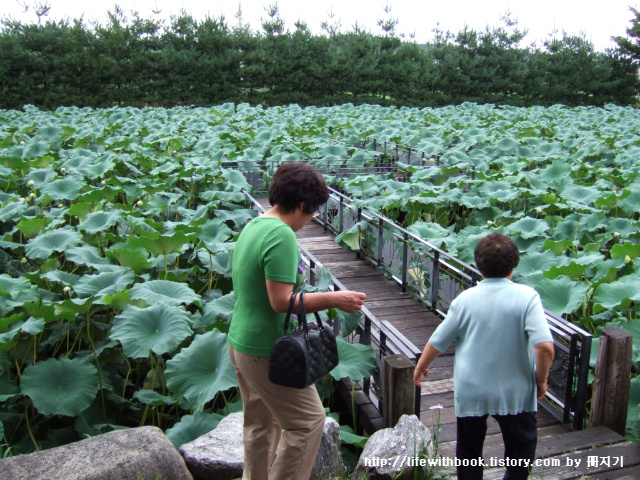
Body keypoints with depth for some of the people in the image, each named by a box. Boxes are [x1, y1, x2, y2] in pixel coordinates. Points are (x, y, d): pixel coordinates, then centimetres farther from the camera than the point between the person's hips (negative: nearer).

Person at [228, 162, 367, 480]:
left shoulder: (252, 227, 6)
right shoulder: (282, 236, -22)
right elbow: (280, 301, -25)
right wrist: (333, 299, -18)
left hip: (240, 342, 10)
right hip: (266, 350, -10)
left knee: (260, 423, 22)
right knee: (308, 420, 4)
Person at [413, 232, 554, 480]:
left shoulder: (465, 299, -9)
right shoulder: (526, 297, -14)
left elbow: (438, 341, -1)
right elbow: (545, 346, -23)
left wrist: (421, 367, 17)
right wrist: (541, 379, -5)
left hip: (470, 391, 1)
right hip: (515, 392, -1)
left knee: (469, 450, 19)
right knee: (521, 446, 22)